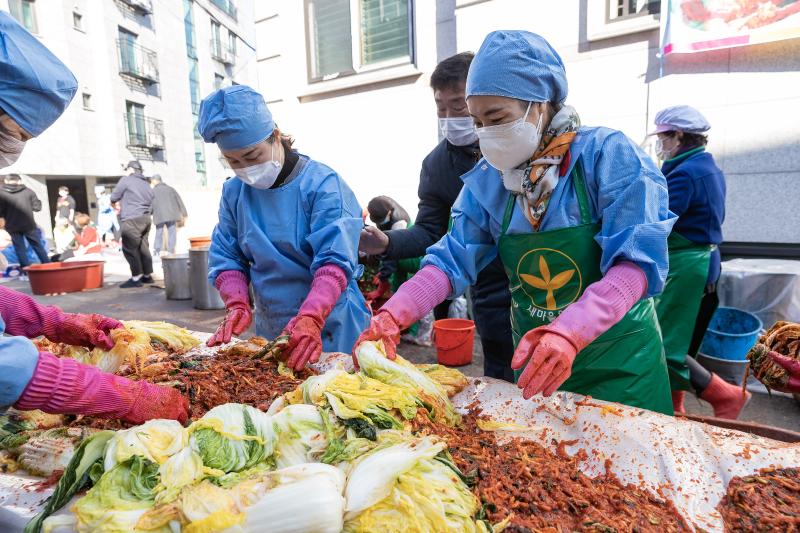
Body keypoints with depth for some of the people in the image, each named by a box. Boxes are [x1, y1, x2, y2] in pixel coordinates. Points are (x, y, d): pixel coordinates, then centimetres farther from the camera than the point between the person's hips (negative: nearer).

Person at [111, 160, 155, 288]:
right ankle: (147, 275, 15)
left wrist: (113, 203, 23)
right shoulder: (147, 184, 20)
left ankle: (136, 278, -8)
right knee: (143, 248, 11)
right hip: (145, 218, 8)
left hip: (131, 219, -8)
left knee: (130, 248, -5)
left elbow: (114, 197, 0)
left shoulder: (126, 179, -2)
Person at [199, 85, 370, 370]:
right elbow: (226, 256, 4)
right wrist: (237, 305, -13)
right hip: (268, 328, 5)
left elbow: (335, 260, -24)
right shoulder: (233, 192, 2)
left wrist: (311, 319, -37)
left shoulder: (323, 184, -16)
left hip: (330, 326, -4)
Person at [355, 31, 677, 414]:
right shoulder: (488, 178, -5)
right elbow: (452, 261, -8)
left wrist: (570, 331, -40)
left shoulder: (607, 156, -16)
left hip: (619, 361, -3)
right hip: (536, 361, 4)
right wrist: (392, 315, -24)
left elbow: (636, 260, -24)